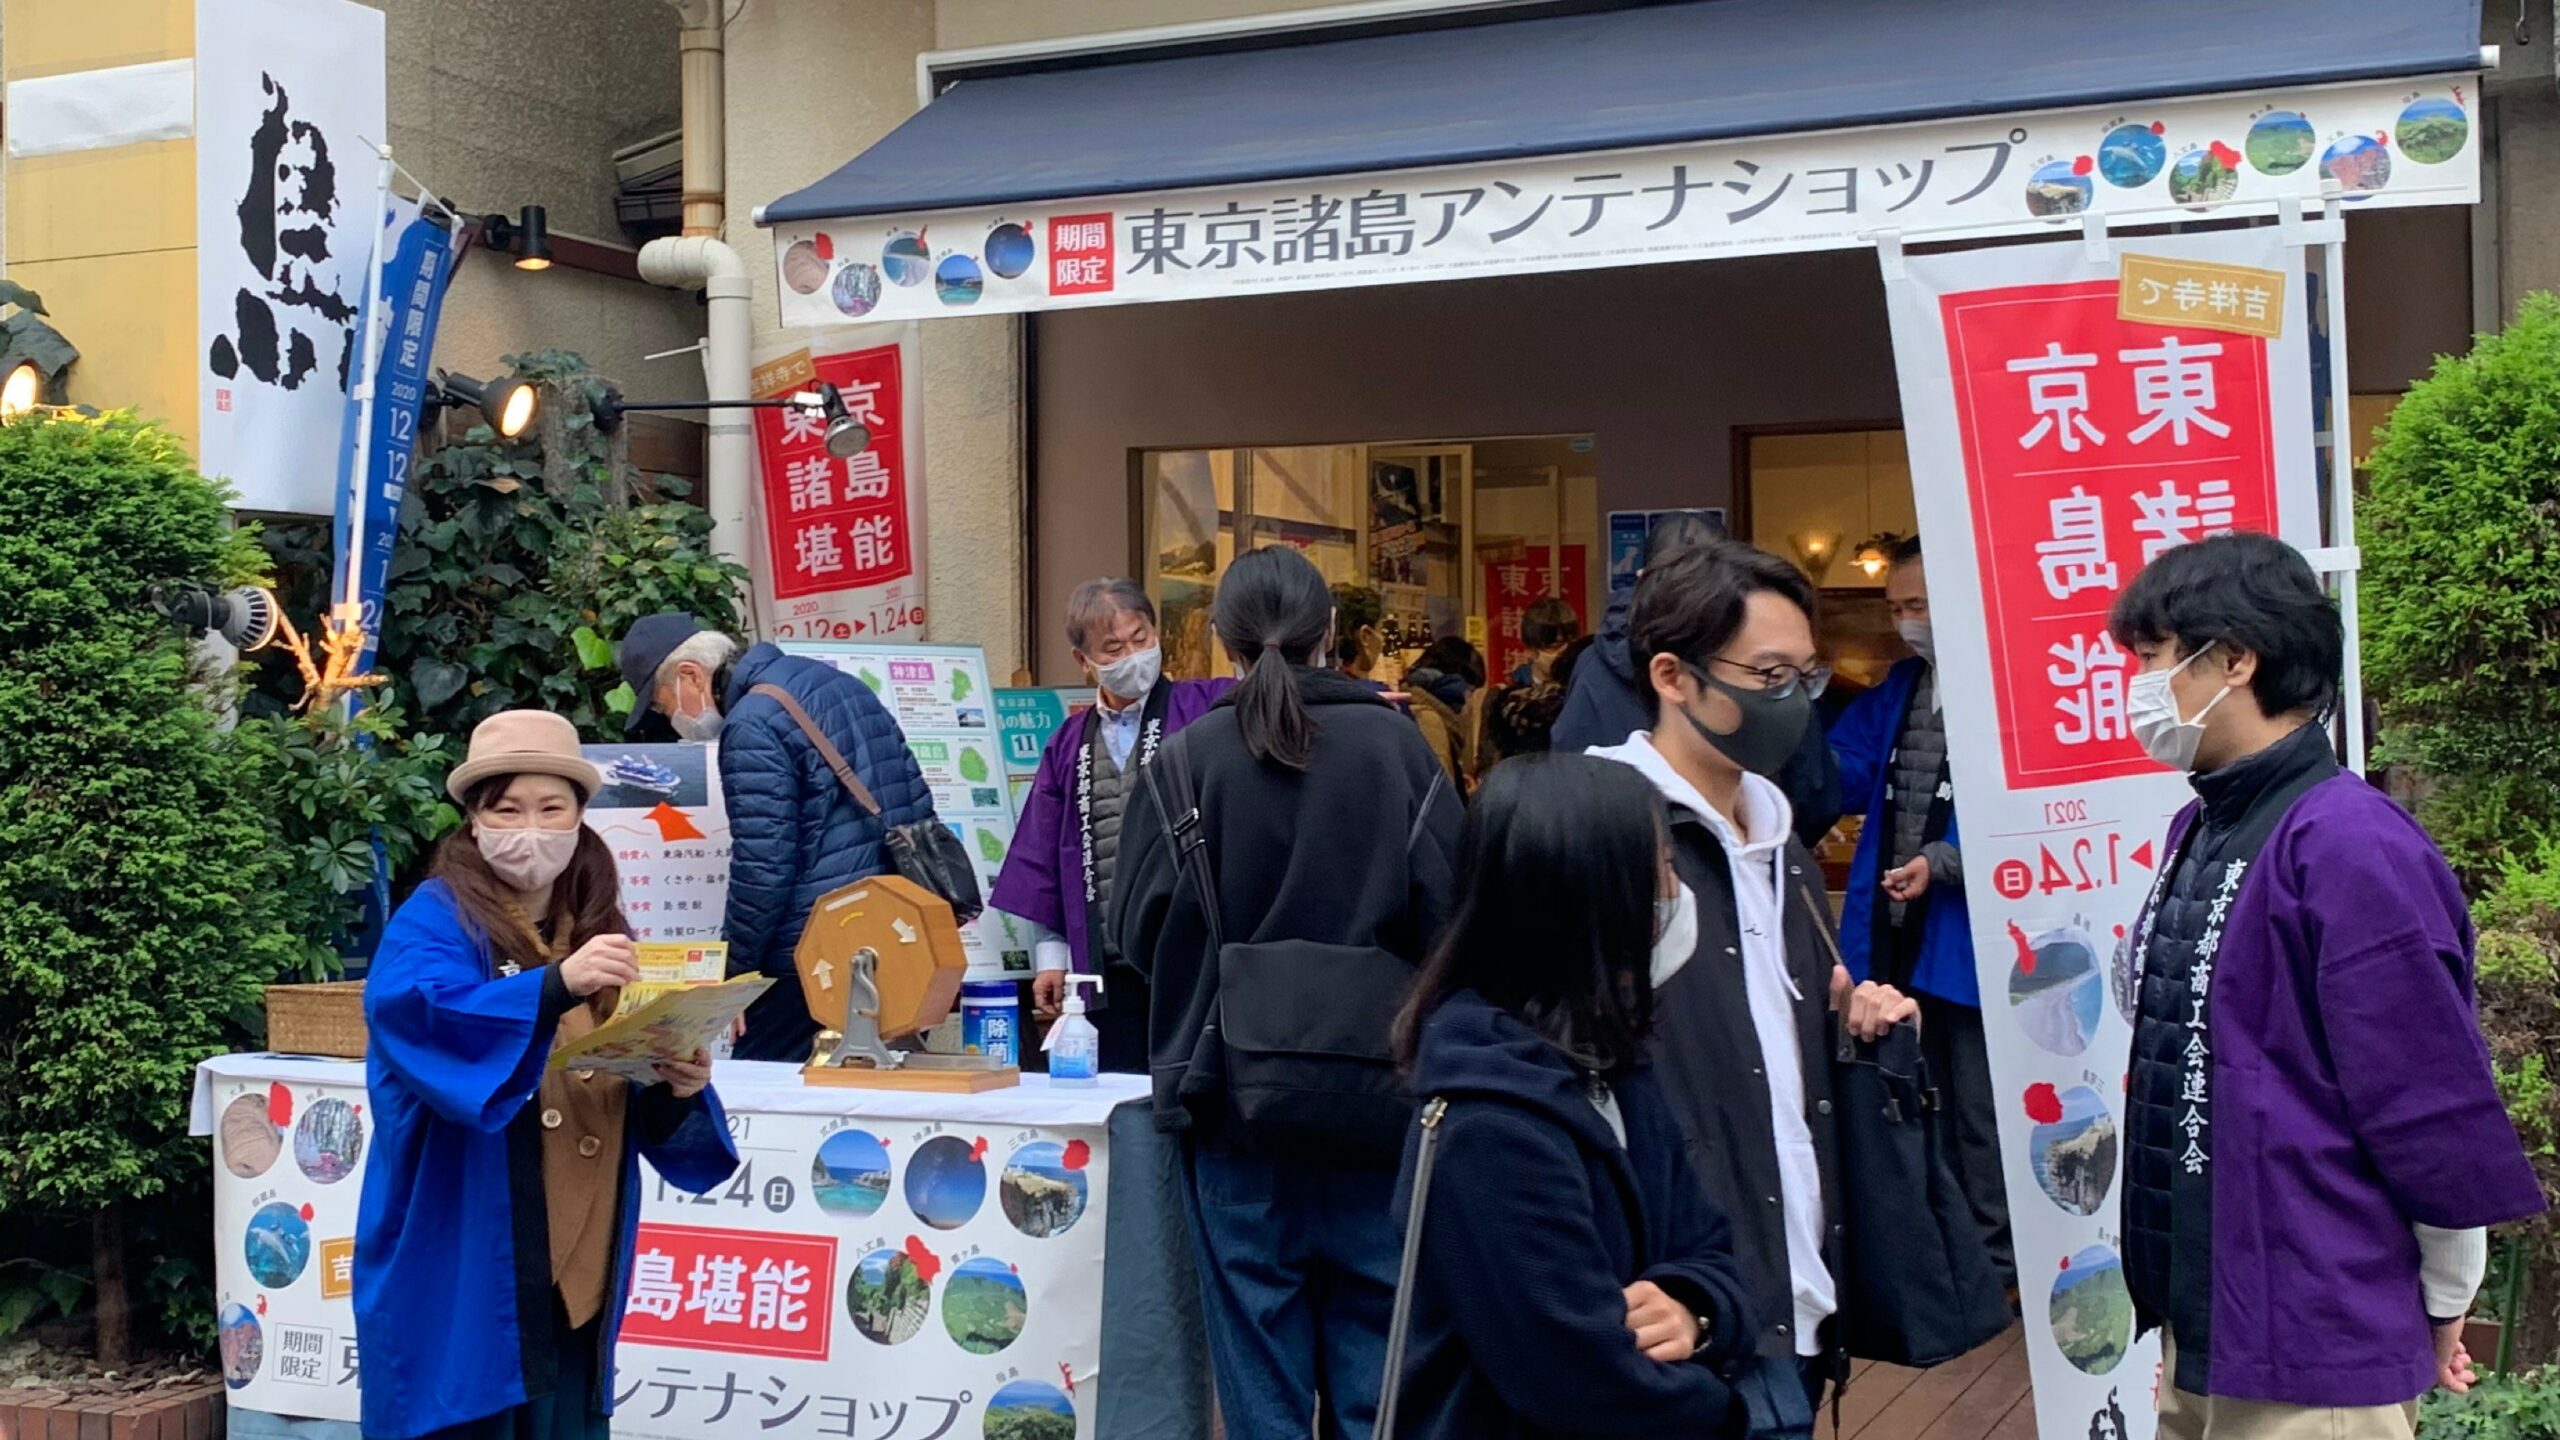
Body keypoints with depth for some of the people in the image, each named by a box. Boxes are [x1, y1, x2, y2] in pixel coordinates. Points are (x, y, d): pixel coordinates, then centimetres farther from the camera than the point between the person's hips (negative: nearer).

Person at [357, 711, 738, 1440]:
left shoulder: (600, 933, 12)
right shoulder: (436, 919, -4)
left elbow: (637, 1118, 11)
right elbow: (412, 1012, -27)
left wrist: (677, 1092, -12)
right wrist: (556, 984, -39)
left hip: (573, 1276, 5)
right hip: (455, 1277, -5)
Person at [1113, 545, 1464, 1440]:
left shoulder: (1189, 757, -9)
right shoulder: (1393, 744, -6)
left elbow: (1138, 928, -5)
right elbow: (1451, 913, -6)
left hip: (1235, 1094, -1)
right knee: (1373, 1362, 12)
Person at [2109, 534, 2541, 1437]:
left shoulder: (2351, 845, -19)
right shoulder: (2199, 830, 7)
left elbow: (2433, 1108, -17)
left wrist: (2439, 1311, -6)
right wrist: (2176, 1299, 18)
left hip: (2311, 1345, -8)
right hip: (2197, 1321, 8)